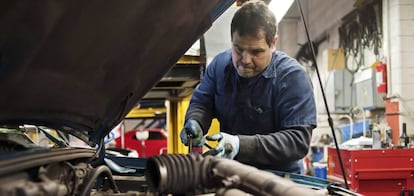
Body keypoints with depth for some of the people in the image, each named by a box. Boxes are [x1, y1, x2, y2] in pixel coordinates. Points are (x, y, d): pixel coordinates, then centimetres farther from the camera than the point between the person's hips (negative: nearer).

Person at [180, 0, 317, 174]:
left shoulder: (293, 77, -15)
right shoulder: (220, 64, 1)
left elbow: (298, 140, -22)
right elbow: (201, 103, 14)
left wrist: (241, 145, -32)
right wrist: (194, 123, -11)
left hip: (279, 180, -4)